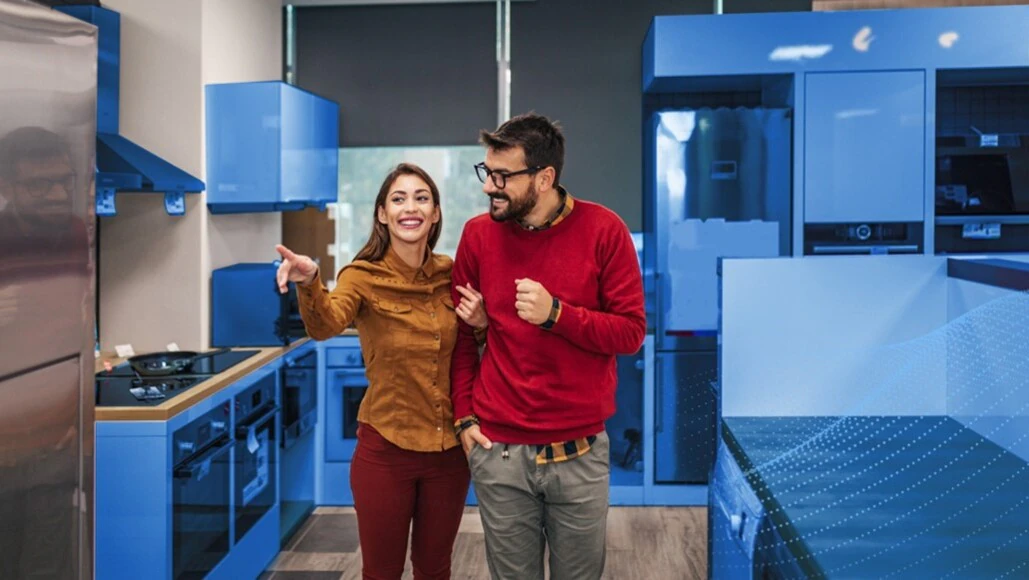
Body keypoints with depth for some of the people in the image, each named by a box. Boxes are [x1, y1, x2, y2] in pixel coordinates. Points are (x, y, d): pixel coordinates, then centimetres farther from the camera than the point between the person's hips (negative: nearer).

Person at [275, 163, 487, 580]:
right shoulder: (363, 277, -11)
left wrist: (482, 324, -9)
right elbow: (325, 325, -33)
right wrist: (309, 284, -53)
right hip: (385, 450, -3)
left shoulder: (449, 275, 0)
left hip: (448, 450, 3)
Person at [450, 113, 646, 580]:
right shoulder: (478, 234, -1)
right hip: (498, 451, 1)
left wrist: (555, 313, -20)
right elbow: (463, 334, 8)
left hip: (580, 452, -1)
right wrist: (464, 415, 2)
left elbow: (631, 332, -7)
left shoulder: (603, 229, -7)